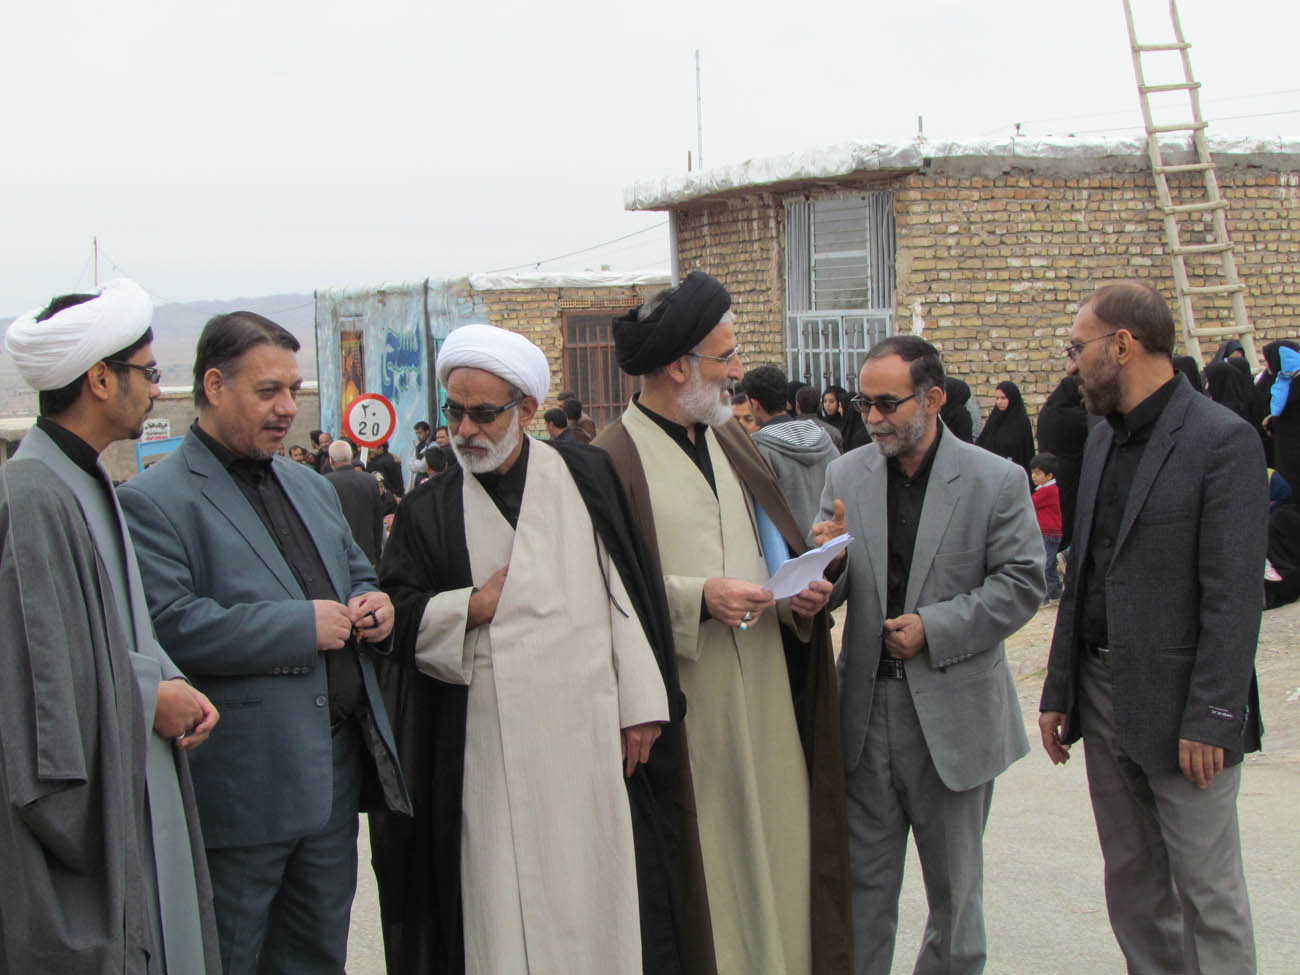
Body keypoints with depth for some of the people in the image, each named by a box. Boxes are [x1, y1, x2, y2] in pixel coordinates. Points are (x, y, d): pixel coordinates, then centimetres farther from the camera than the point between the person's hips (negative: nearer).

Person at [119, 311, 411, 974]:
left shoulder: (313, 489, 17)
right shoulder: (154, 500, -10)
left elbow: (358, 576, 27)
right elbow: (167, 625, -22)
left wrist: (375, 607, 2)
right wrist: (301, 625, -20)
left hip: (337, 767, 7)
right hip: (243, 787, -7)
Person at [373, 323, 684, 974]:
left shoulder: (585, 478, 5)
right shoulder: (428, 512, 8)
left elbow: (626, 594, 3)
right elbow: (395, 615, 5)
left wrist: (641, 703, -1)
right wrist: (472, 606, -10)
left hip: (590, 739, 0)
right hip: (488, 761, 1)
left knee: (597, 896, 3)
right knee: (501, 913, 1)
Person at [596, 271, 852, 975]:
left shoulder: (728, 441, 15)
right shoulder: (616, 459, -9)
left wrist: (798, 592, 0)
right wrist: (698, 598, -20)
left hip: (764, 694, 7)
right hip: (684, 706, -6)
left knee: (773, 853, 8)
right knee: (704, 865, -1)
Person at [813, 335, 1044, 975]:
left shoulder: (997, 481, -5)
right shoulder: (846, 476, 4)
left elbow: (1021, 584, -8)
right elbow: (831, 596, 5)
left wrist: (935, 628, -16)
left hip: (954, 708, -2)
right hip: (867, 705, 2)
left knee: (954, 880, 12)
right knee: (863, 878, 9)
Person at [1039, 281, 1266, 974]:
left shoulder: (1221, 440, -13)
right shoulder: (1103, 440, 12)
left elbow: (1234, 596, -16)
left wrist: (1210, 719, -19)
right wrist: (1058, 691, 13)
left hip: (1179, 704, -7)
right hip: (1104, 694, 8)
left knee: (1208, 891, 0)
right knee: (1131, 883, 14)